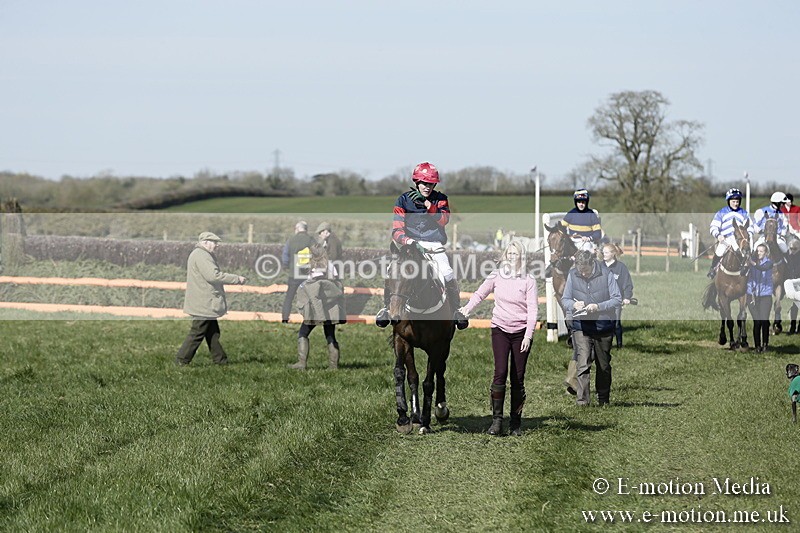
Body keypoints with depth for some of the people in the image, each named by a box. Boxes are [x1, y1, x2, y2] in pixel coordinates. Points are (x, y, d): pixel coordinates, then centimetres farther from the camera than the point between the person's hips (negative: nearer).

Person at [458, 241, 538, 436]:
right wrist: (467, 308, -6)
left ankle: (516, 422, 9)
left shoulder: (529, 280, -1)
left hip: (521, 332, -1)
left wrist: (528, 335, -12)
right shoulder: (497, 276, 4)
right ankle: (497, 419, -7)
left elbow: (532, 309, -4)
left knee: (518, 378, 1)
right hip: (500, 330, 1)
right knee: (500, 372, -11)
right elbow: (480, 294, 12)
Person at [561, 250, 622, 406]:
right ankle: (582, 401, -13)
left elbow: (618, 300, -8)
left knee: (604, 365, 13)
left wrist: (598, 307, -22)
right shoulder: (572, 275, -4)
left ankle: (604, 399, 29)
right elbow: (564, 300, 4)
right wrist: (573, 304, -18)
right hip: (581, 327, 0)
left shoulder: (605, 273, -10)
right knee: (583, 364, -13)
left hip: (603, 326, 0)